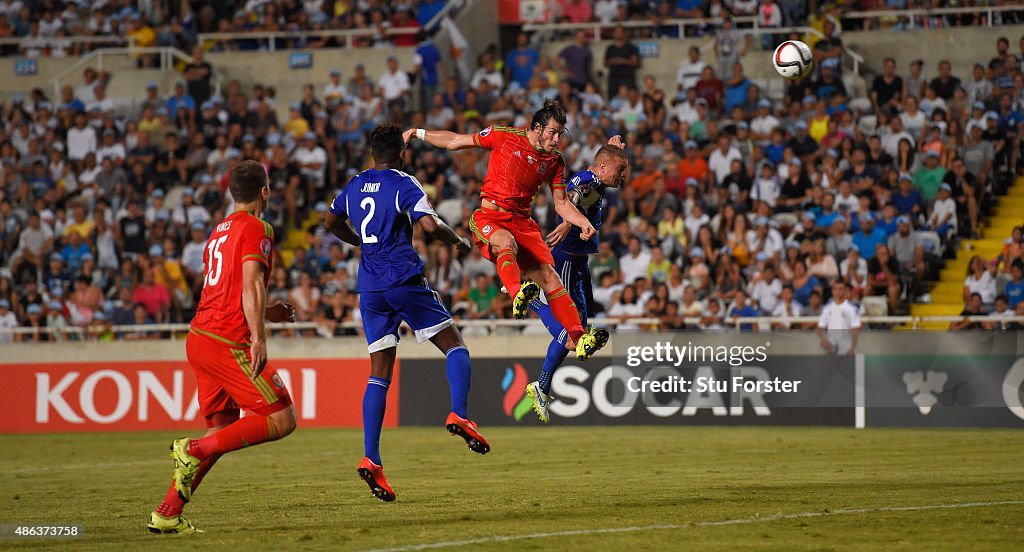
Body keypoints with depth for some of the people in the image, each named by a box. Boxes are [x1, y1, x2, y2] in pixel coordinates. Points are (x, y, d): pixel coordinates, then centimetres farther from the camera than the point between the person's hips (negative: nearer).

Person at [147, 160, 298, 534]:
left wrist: (264, 313, 33)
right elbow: (251, 286, -19)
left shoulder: (221, 230, 21)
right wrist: (258, 337, -25)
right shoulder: (256, 229, -6)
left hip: (199, 337, 9)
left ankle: (167, 514, 6)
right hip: (228, 344, -9)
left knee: (222, 430, 13)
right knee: (281, 421, -6)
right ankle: (193, 450, -14)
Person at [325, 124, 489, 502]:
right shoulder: (404, 184, -4)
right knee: (455, 346, 6)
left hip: (370, 287, 5)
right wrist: (458, 240, 1)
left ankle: (371, 459, -7)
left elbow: (333, 222, 31)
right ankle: (458, 414, -20)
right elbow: (429, 224, -17)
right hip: (405, 280, -5)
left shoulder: (354, 186, 15)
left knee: (379, 374, 5)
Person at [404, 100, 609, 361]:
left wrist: (583, 222, -4)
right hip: (489, 216, -4)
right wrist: (417, 133, 7)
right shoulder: (505, 136, -2)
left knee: (549, 275, -13)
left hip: (522, 222, 4)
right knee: (507, 242, -39)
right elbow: (455, 142, 8)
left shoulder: (555, 161, 10)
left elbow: (561, 204, 14)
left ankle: (578, 338, -21)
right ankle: (518, 296, -66)